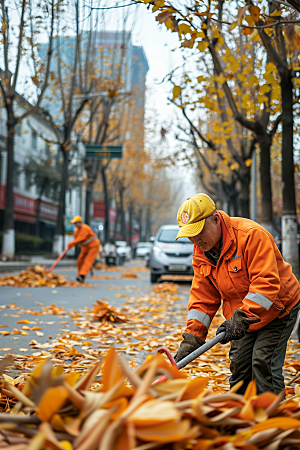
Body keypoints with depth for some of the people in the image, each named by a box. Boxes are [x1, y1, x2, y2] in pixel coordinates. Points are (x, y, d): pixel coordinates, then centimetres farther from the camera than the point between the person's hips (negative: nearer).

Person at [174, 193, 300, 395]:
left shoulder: (251, 235, -28)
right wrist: (191, 339, -10)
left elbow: (266, 284, -33)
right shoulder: (201, 253, -4)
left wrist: (241, 319, -37)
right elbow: (203, 300, -1)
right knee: (239, 364, 4)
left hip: (277, 309, -6)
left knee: (263, 363, -14)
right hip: (243, 317, 6)